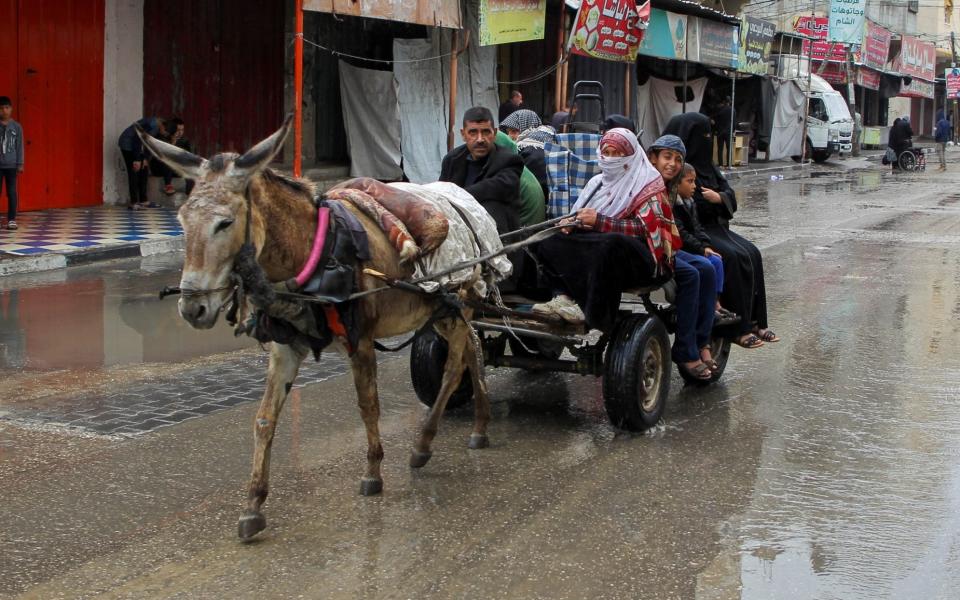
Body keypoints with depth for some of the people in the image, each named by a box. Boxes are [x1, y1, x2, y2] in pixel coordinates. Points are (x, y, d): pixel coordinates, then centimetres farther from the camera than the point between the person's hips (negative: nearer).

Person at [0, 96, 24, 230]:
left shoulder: (17, 127, 4)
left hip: (11, 165, 0)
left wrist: (20, 164, 0)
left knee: (12, 192, -1)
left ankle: (12, 219, 3)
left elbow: (20, 146, 4)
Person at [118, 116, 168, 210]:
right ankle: (133, 203, -11)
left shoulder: (157, 129, 4)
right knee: (134, 172, -11)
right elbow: (138, 139, -27)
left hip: (135, 145, 10)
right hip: (128, 144, -10)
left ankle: (143, 201, 12)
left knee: (143, 170, 9)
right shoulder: (153, 125, -26)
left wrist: (144, 158, 1)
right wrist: (137, 160, -24)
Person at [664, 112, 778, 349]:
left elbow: (729, 192, 11)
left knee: (752, 253, -10)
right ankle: (738, 328, -21)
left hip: (713, 225, 9)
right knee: (733, 258, -25)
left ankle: (756, 322, -8)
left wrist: (719, 197, -9)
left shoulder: (706, 164, 15)